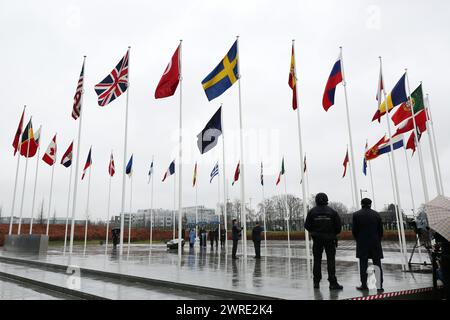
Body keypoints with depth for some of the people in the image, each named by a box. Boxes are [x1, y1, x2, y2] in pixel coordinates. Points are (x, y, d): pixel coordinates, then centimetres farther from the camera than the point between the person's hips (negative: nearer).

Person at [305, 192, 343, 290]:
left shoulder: (312, 211, -4)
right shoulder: (332, 211, -5)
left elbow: (307, 225, -4)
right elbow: (338, 226, -4)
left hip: (317, 239, 1)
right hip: (330, 239, -1)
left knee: (317, 260, 10)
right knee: (331, 260, 3)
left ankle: (316, 282, 14)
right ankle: (332, 283, 0)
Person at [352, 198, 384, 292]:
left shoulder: (356, 214, -4)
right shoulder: (376, 214, 2)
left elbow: (354, 230, -4)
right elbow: (381, 230, 4)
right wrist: (378, 241, 15)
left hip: (362, 243, -1)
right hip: (375, 243, 2)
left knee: (363, 265, 4)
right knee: (377, 264, 7)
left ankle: (364, 285, 7)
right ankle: (379, 286, 6)